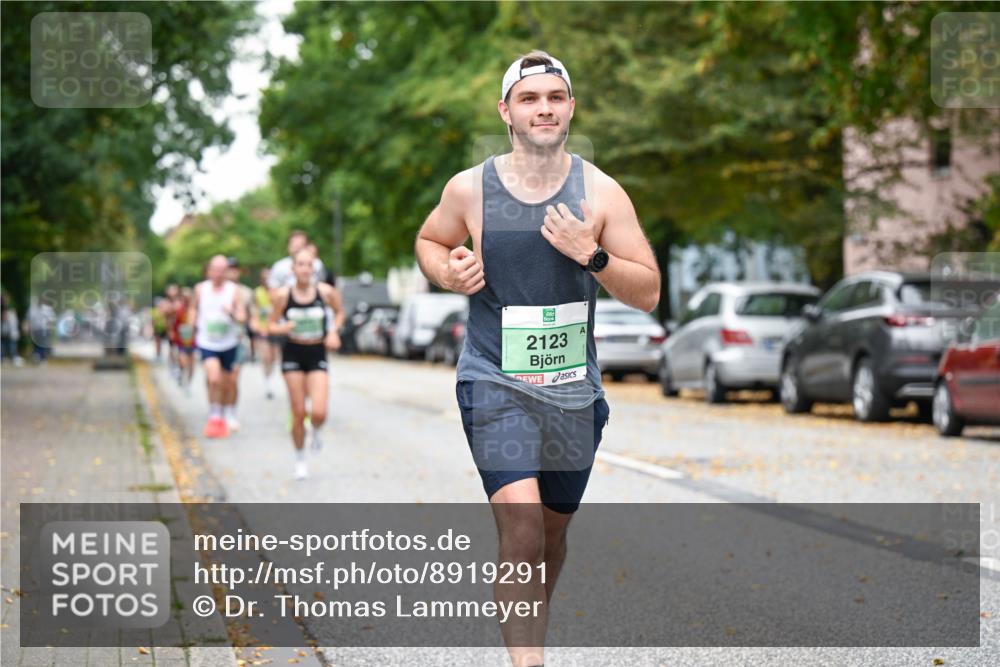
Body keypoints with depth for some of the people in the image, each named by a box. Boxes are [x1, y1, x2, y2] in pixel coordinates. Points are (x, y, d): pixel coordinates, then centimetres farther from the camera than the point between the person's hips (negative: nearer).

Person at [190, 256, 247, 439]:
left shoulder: (234, 290, -6)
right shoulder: (201, 289, -2)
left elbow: (242, 317, -9)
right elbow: (193, 308, 17)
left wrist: (232, 313, -29)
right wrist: (193, 324, 1)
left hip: (228, 343, 1)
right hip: (207, 343, -1)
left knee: (226, 384, 11)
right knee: (214, 379, -22)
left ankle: (220, 416, 36)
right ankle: (214, 416, -6)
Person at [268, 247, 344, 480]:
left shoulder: (325, 292, -8)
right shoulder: (283, 295, -8)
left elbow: (339, 312, 12)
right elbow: (271, 326, 1)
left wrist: (334, 332, -5)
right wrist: (286, 327, -20)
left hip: (317, 355, 0)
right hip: (293, 354, 0)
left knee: (319, 413, -14)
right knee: (299, 413, 1)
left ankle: (316, 432, 23)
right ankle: (300, 460, 22)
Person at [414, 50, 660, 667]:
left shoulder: (601, 192, -3)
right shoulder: (470, 188, -3)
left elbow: (649, 294, -2)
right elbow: (429, 240, 18)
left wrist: (593, 256, -19)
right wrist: (446, 271, -5)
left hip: (573, 390, 3)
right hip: (495, 384, -2)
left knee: (553, 529, 17)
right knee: (522, 526, -20)